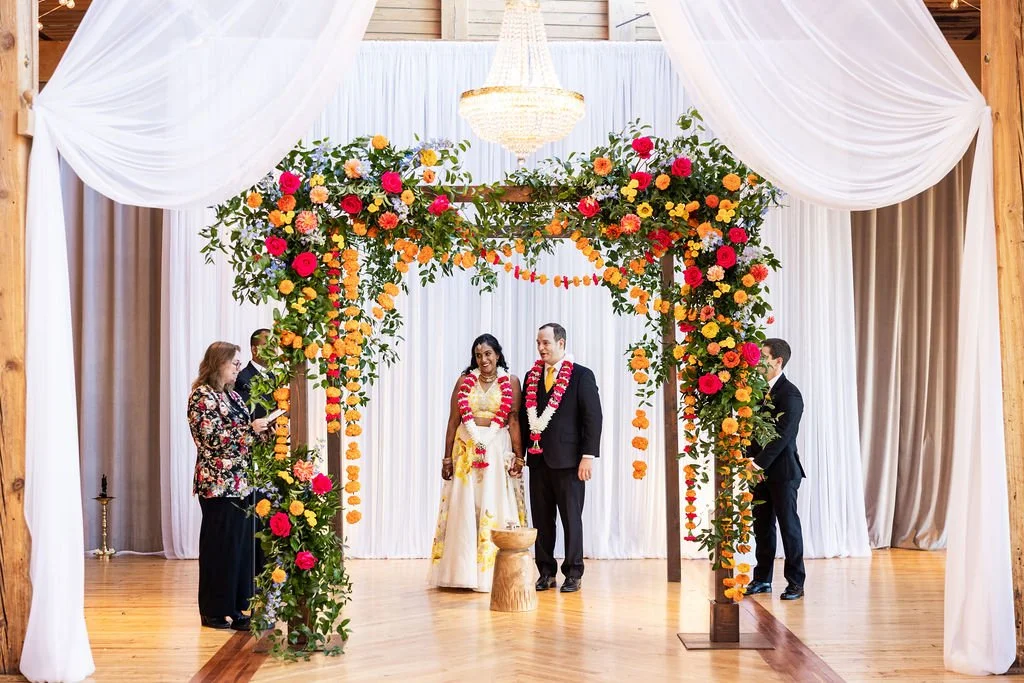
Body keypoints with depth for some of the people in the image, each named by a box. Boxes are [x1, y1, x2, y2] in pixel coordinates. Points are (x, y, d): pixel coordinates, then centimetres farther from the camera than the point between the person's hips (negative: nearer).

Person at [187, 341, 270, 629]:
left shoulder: (232, 395, 16)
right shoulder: (202, 396, -9)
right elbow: (212, 437, -17)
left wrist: (264, 428, 7)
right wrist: (251, 429, -17)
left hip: (239, 481, 8)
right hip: (218, 483, -8)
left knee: (241, 543, 8)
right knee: (220, 545, -1)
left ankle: (235, 607, 16)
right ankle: (215, 611, 9)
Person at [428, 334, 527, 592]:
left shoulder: (511, 382, 2)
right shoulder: (464, 381, 6)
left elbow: (514, 421, -3)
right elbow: (453, 421, 6)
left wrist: (518, 456, -10)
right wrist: (447, 457, 3)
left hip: (498, 451, -2)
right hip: (466, 450, 2)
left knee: (495, 510, 1)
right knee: (463, 511, 4)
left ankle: (493, 572, 8)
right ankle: (462, 571, 11)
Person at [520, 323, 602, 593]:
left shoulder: (582, 376, -3)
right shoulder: (532, 377, 12)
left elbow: (593, 417, -7)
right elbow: (524, 417, 13)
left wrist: (588, 456, -13)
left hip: (567, 459, -5)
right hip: (538, 458, 5)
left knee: (571, 518, 2)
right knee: (541, 519, 7)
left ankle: (573, 574, 11)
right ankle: (546, 573, 16)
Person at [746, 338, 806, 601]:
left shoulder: (790, 394, -13)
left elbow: (783, 435, -19)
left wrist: (760, 463, -19)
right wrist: (751, 461, 0)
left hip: (781, 470, -7)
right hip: (760, 470, 8)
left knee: (788, 525, 0)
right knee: (762, 525, 12)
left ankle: (795, 582, 8)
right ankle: (762, 579, 21)